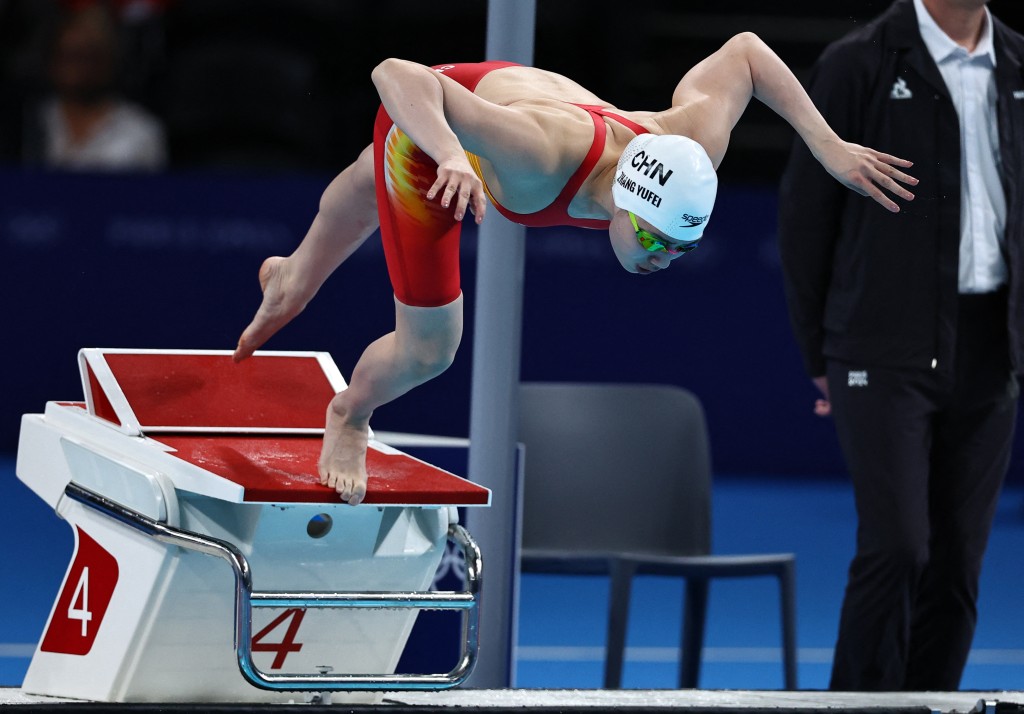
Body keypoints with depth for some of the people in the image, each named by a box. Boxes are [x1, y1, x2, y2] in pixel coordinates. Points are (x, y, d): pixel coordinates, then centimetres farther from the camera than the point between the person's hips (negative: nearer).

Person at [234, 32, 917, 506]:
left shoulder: (687, 158, -36)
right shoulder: (540, 158, -52)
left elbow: (744, 51, -17)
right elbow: (397, 73, -55)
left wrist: (828, 146, -23)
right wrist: (451, 157, -73)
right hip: (429, 127, -5)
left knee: (376, 187, 38)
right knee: (426, 350, 3)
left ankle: (295, 278, 70)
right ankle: (349, 416, 40)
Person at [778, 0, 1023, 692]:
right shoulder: (858, 65, -4)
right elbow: (806, 213, -1)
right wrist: (820, 354, 2)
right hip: (886, 346, -4)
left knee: (957, 562, 4)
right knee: (896, 548, -15)